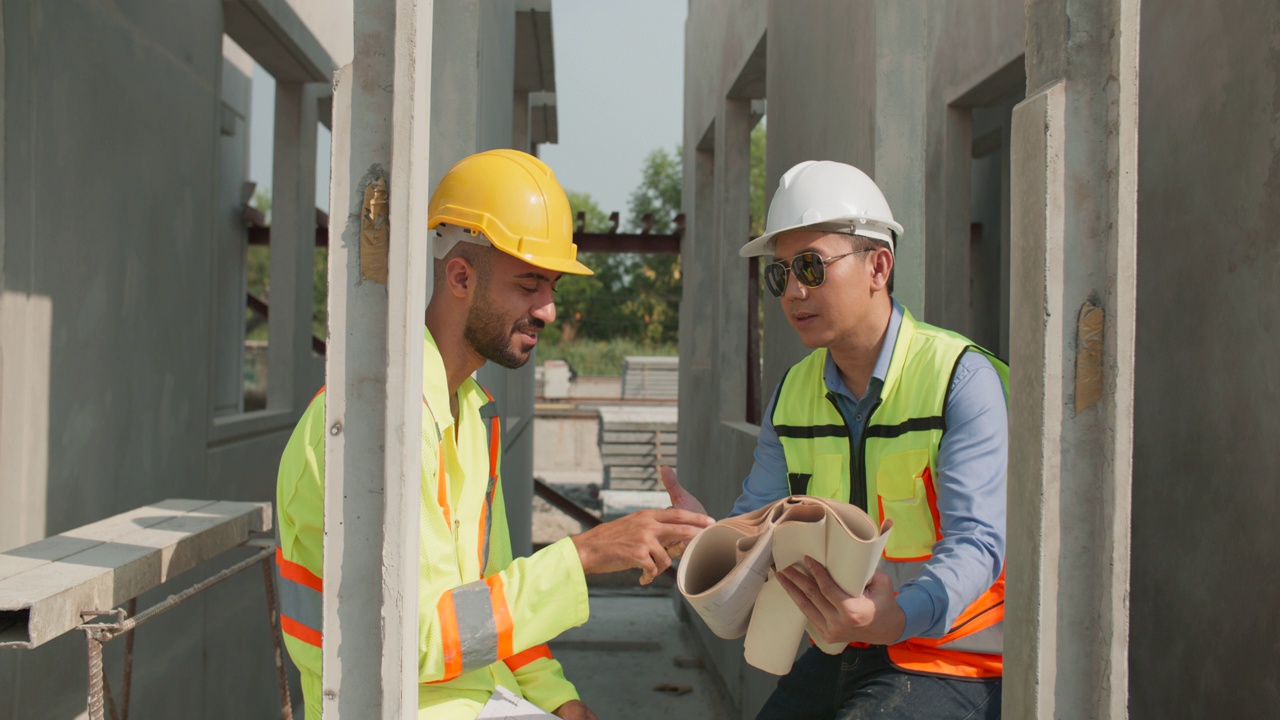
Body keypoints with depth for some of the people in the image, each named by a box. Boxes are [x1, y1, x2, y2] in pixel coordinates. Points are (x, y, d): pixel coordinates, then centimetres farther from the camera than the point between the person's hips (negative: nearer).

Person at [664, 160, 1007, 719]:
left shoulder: (962, 379, -15)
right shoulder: (793, 393, 6)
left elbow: (977, 542, -23)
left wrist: (896, 618, -41)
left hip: (947, 660, -6)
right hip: (838, 656, 6)